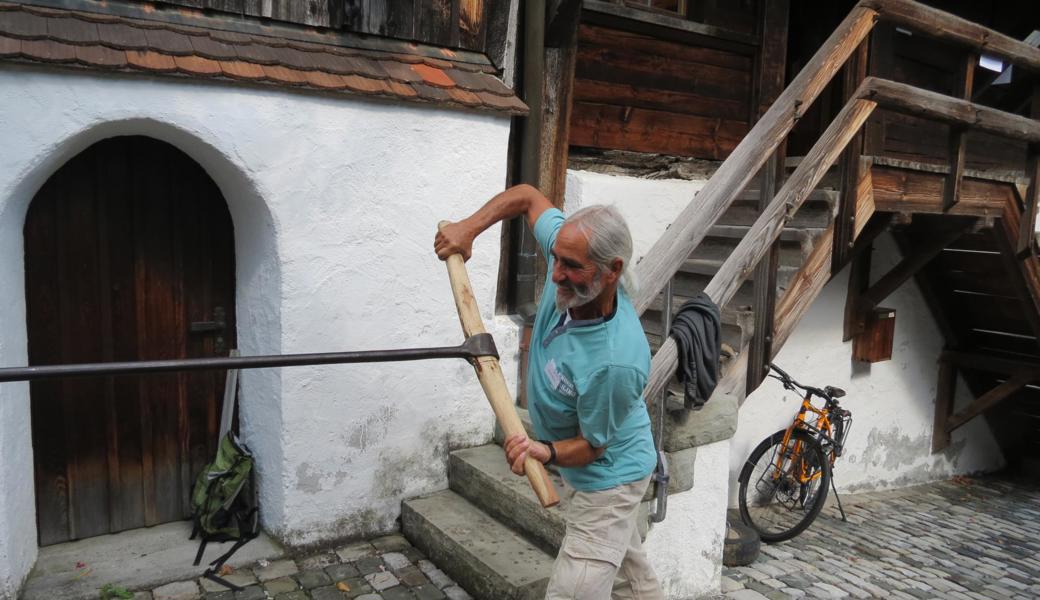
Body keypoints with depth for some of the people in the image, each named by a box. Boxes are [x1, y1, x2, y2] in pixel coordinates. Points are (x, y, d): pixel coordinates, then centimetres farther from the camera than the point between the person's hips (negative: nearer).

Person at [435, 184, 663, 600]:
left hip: (606, 477, -8)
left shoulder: (617, 360, -40)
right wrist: (469, 227, -17)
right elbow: (528, 196, -6)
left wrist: (547, 451, -44)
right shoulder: (571, 252, -22)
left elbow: (592, 445, -25)